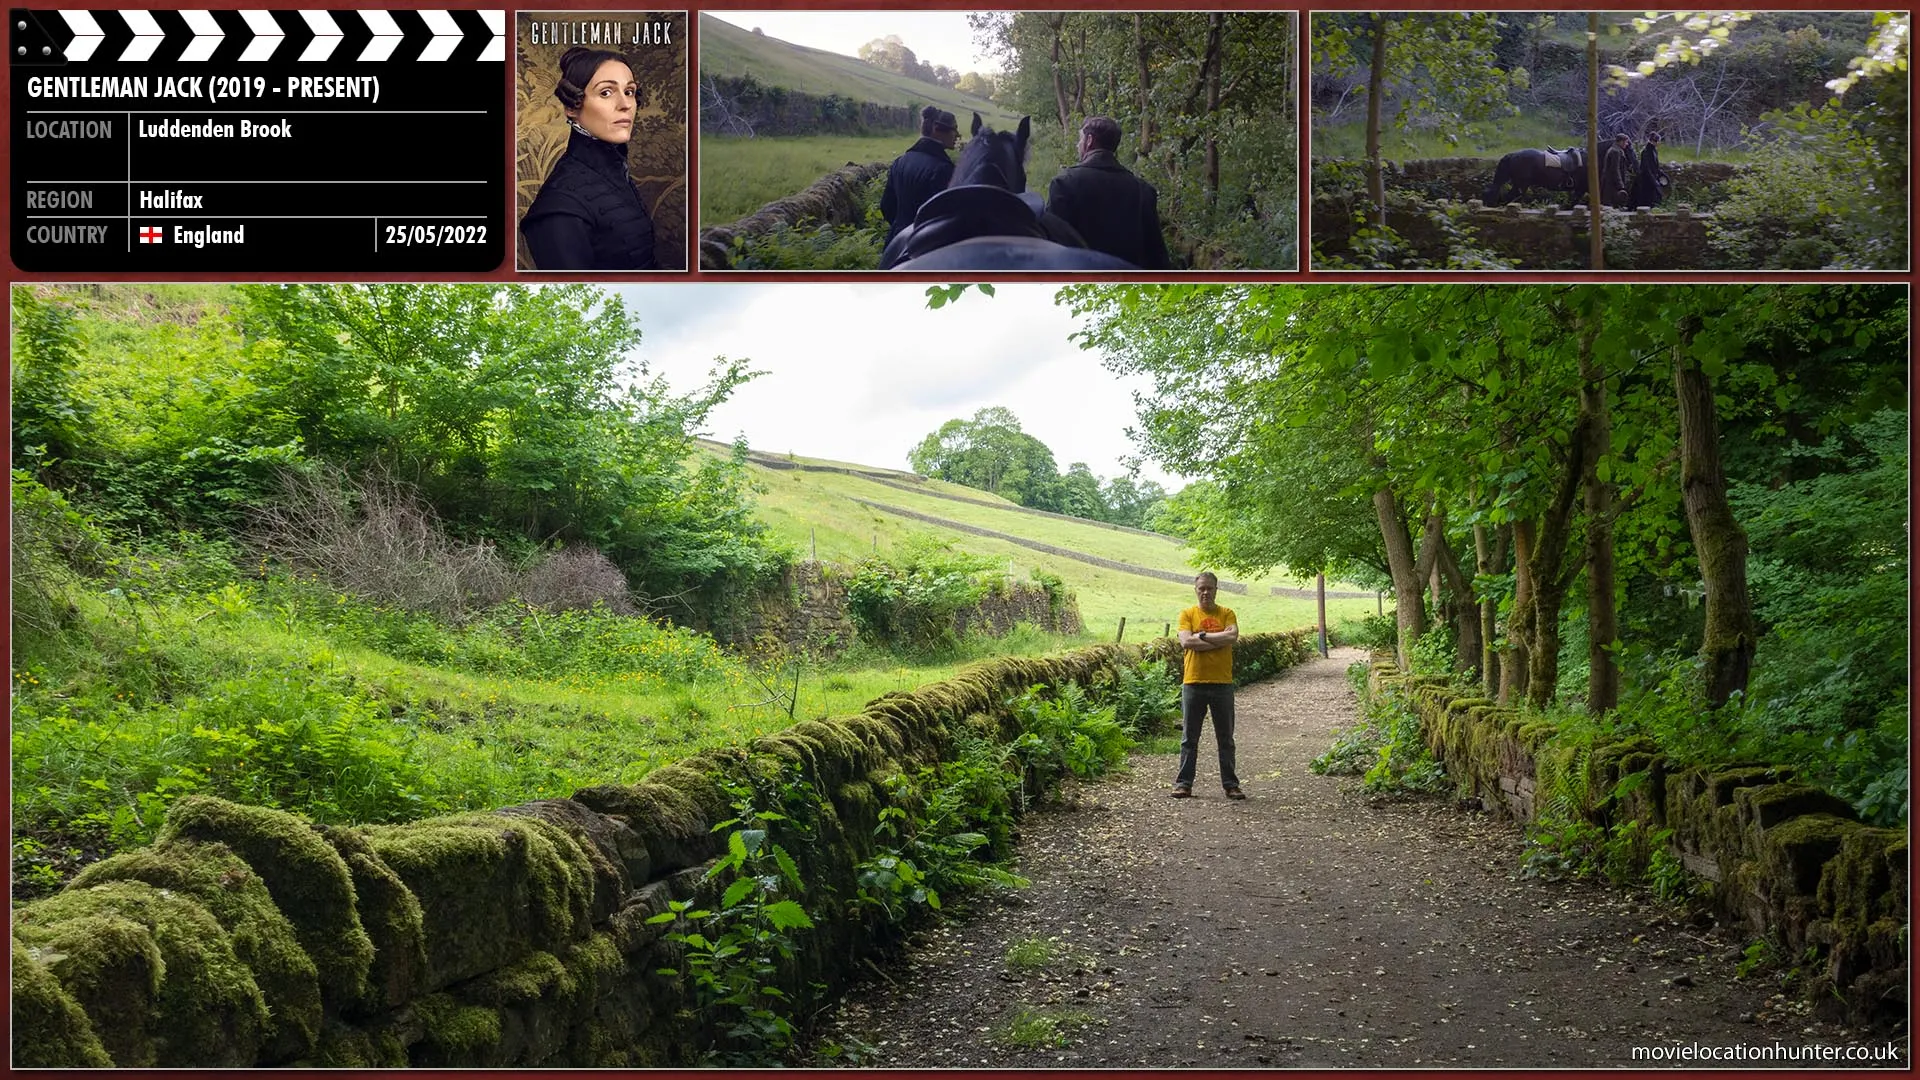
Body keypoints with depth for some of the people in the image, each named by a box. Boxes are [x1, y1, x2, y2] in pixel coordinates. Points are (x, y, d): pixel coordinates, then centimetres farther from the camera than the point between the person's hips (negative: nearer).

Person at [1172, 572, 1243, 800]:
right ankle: (1183, 783, 11)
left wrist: (1202, 635, -11)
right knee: (1189, 738, 5)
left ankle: (1231, 785, 14)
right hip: (1193, 683, 0)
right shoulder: (1187, 614, 4)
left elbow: (1233, 636, -12)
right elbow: (1186, 642, -11)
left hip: (1222, 684, 0)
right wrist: (1219, 641, -13)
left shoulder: (1226, 614, 6)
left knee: (1225, 738, 7)